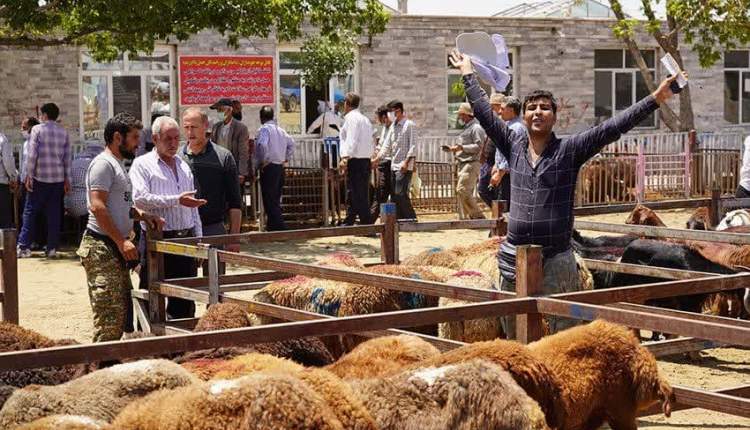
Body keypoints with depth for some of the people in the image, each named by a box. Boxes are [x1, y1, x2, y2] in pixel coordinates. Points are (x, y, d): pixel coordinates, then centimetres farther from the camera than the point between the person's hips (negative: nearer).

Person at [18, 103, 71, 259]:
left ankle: (24, 247, -1)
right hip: (58, 179, 4)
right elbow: (67, 158, 7)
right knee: (54, 214, 7)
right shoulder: (63, 132, 8)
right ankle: (52, 248, 5)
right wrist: (67, 179, 13)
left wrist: (29, 175, -7)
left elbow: (32, 154, -11)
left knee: (30, 212, 3)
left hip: (40, 177, -4)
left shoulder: (37, 129, -5)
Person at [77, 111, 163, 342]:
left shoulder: (118, 165, 20)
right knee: (110, 316, -12)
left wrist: (142, 215, 9)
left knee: (122, 314, 13)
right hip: (102, 248, -11)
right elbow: (97, 207, -20)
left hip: (116, 248, 11)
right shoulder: (103, 163, -11)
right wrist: (122, 241, -21)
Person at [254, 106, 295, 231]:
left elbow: (263, 145, -26)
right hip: (280, 167, 8)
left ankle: (279, 227, -13)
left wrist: (264, 161, -15)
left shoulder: (263, 129, -10)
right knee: (275, 200, 16)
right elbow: (291, 144, 22)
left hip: (269, 168, -8)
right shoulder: (280, 130, 13)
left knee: (270, 200, -6)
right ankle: (273, 226, 22)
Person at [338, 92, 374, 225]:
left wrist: (345, 157, -24)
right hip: (366, 160, 10)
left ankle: (367, 224, -12)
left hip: (355, 161, -10)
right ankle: (348, 223, 22)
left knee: (357, 195, -9)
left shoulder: (351, 118, -8)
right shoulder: (365, 119, 20)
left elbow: (351, 140, -18)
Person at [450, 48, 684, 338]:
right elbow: (484, 112, 17)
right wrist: (468, 73, 25)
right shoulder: (514, 146, 8)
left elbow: (612, 128, -8)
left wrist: (655, 100, -15)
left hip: (556, 260, -3)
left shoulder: (570, 150, -1)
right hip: (513, 257, 4)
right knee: (513, 333, 13)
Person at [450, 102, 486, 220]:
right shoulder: (466, 128, 21)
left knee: (463, 190, -17)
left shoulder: (476, 128, -9)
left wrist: (461, 147, -21)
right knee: (462, 192, 8)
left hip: (471, 164, -10)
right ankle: (464, 218, 12)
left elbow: (478, 146, -18)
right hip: (463, 164, 10)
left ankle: (478, 216, -11)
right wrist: (454, 148, 14)